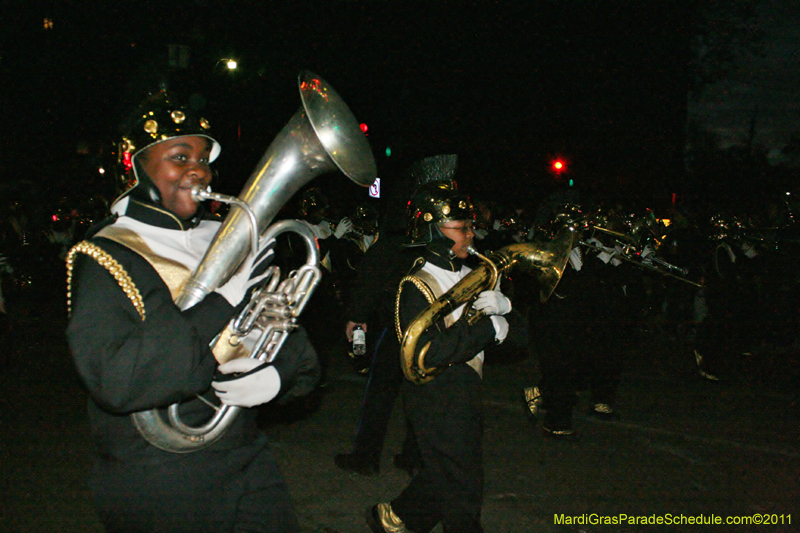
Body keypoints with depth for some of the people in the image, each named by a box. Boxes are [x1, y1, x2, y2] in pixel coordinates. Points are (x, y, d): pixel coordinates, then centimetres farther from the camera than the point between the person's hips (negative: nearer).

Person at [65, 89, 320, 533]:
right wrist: (219, 301, -28)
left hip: (246, 461, 5)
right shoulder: (105, 258, -12)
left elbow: (294, 343, 7)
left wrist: (278, 376, -16)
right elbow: (113, 380, -27)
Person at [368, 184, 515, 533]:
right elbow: (430, 351, -29)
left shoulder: (470, 275, 7)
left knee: (443, 474, 22)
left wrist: (501, 305, -16)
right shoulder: (416, 287, -18)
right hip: (437, 400, -8)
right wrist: (489, 329, -25)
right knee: (463, 490, 4)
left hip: (467, 390, 8)